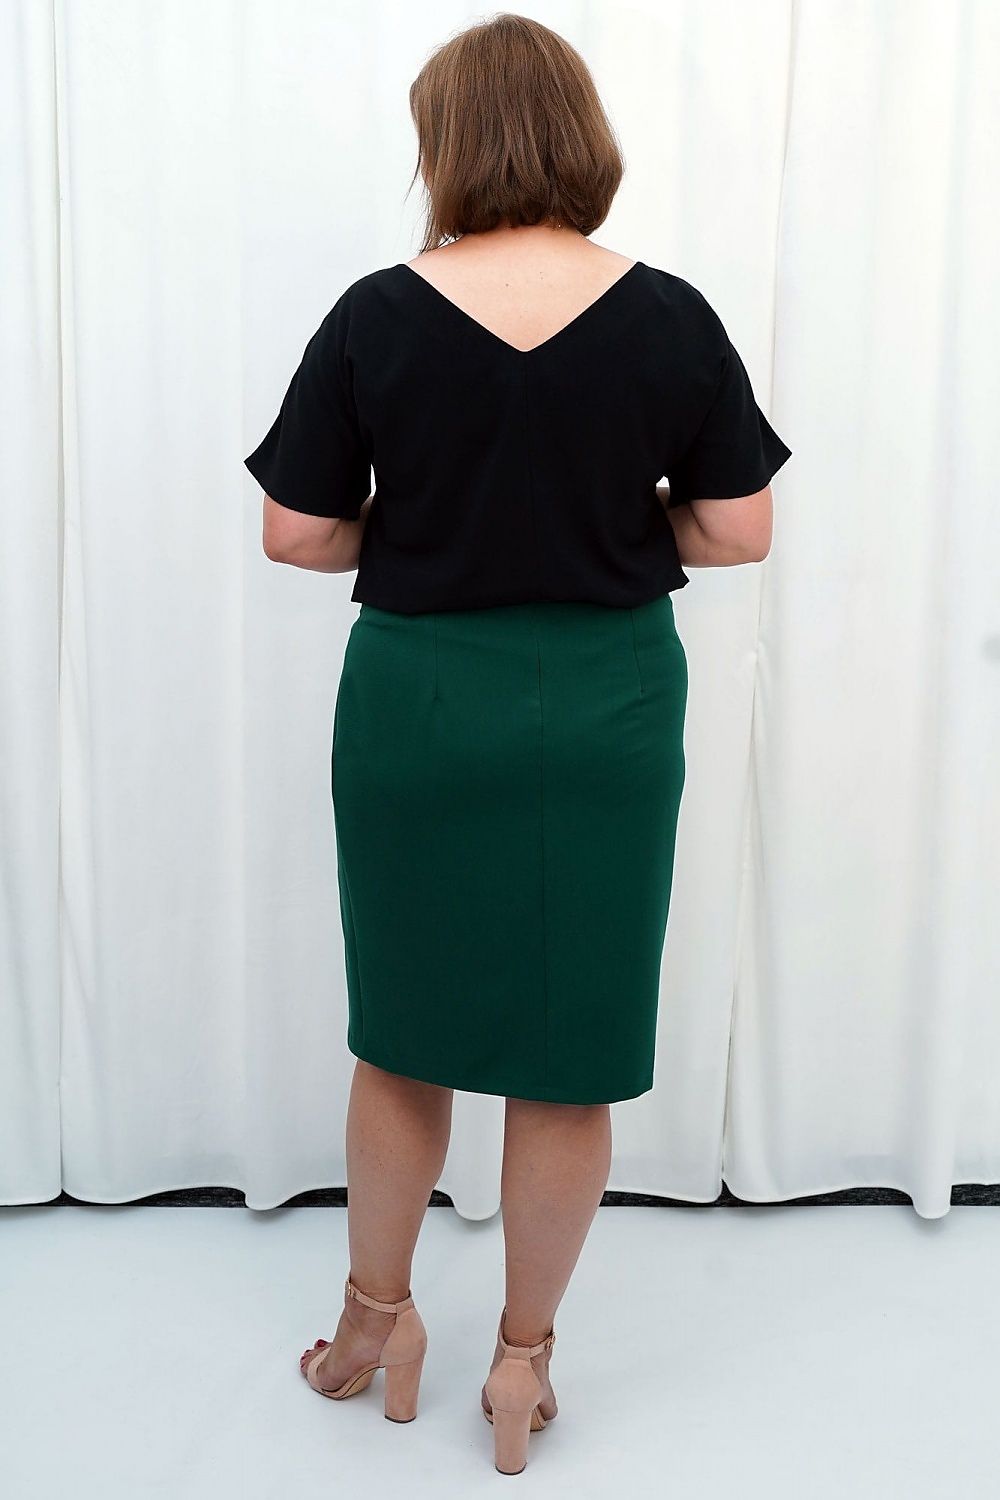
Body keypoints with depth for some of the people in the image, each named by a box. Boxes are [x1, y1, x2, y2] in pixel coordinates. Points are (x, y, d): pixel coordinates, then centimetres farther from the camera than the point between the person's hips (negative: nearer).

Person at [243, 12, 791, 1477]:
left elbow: (298, 533, -5)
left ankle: (376, 1316, 34)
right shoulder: (670, 317, -6)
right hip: (608, 711, 1)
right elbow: (736, 531, -3)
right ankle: (525, 1359, 26)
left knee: (404, 1024, 18)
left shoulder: (379, 317, -8)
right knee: (572, 1045, 12)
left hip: (420, 706, 0)